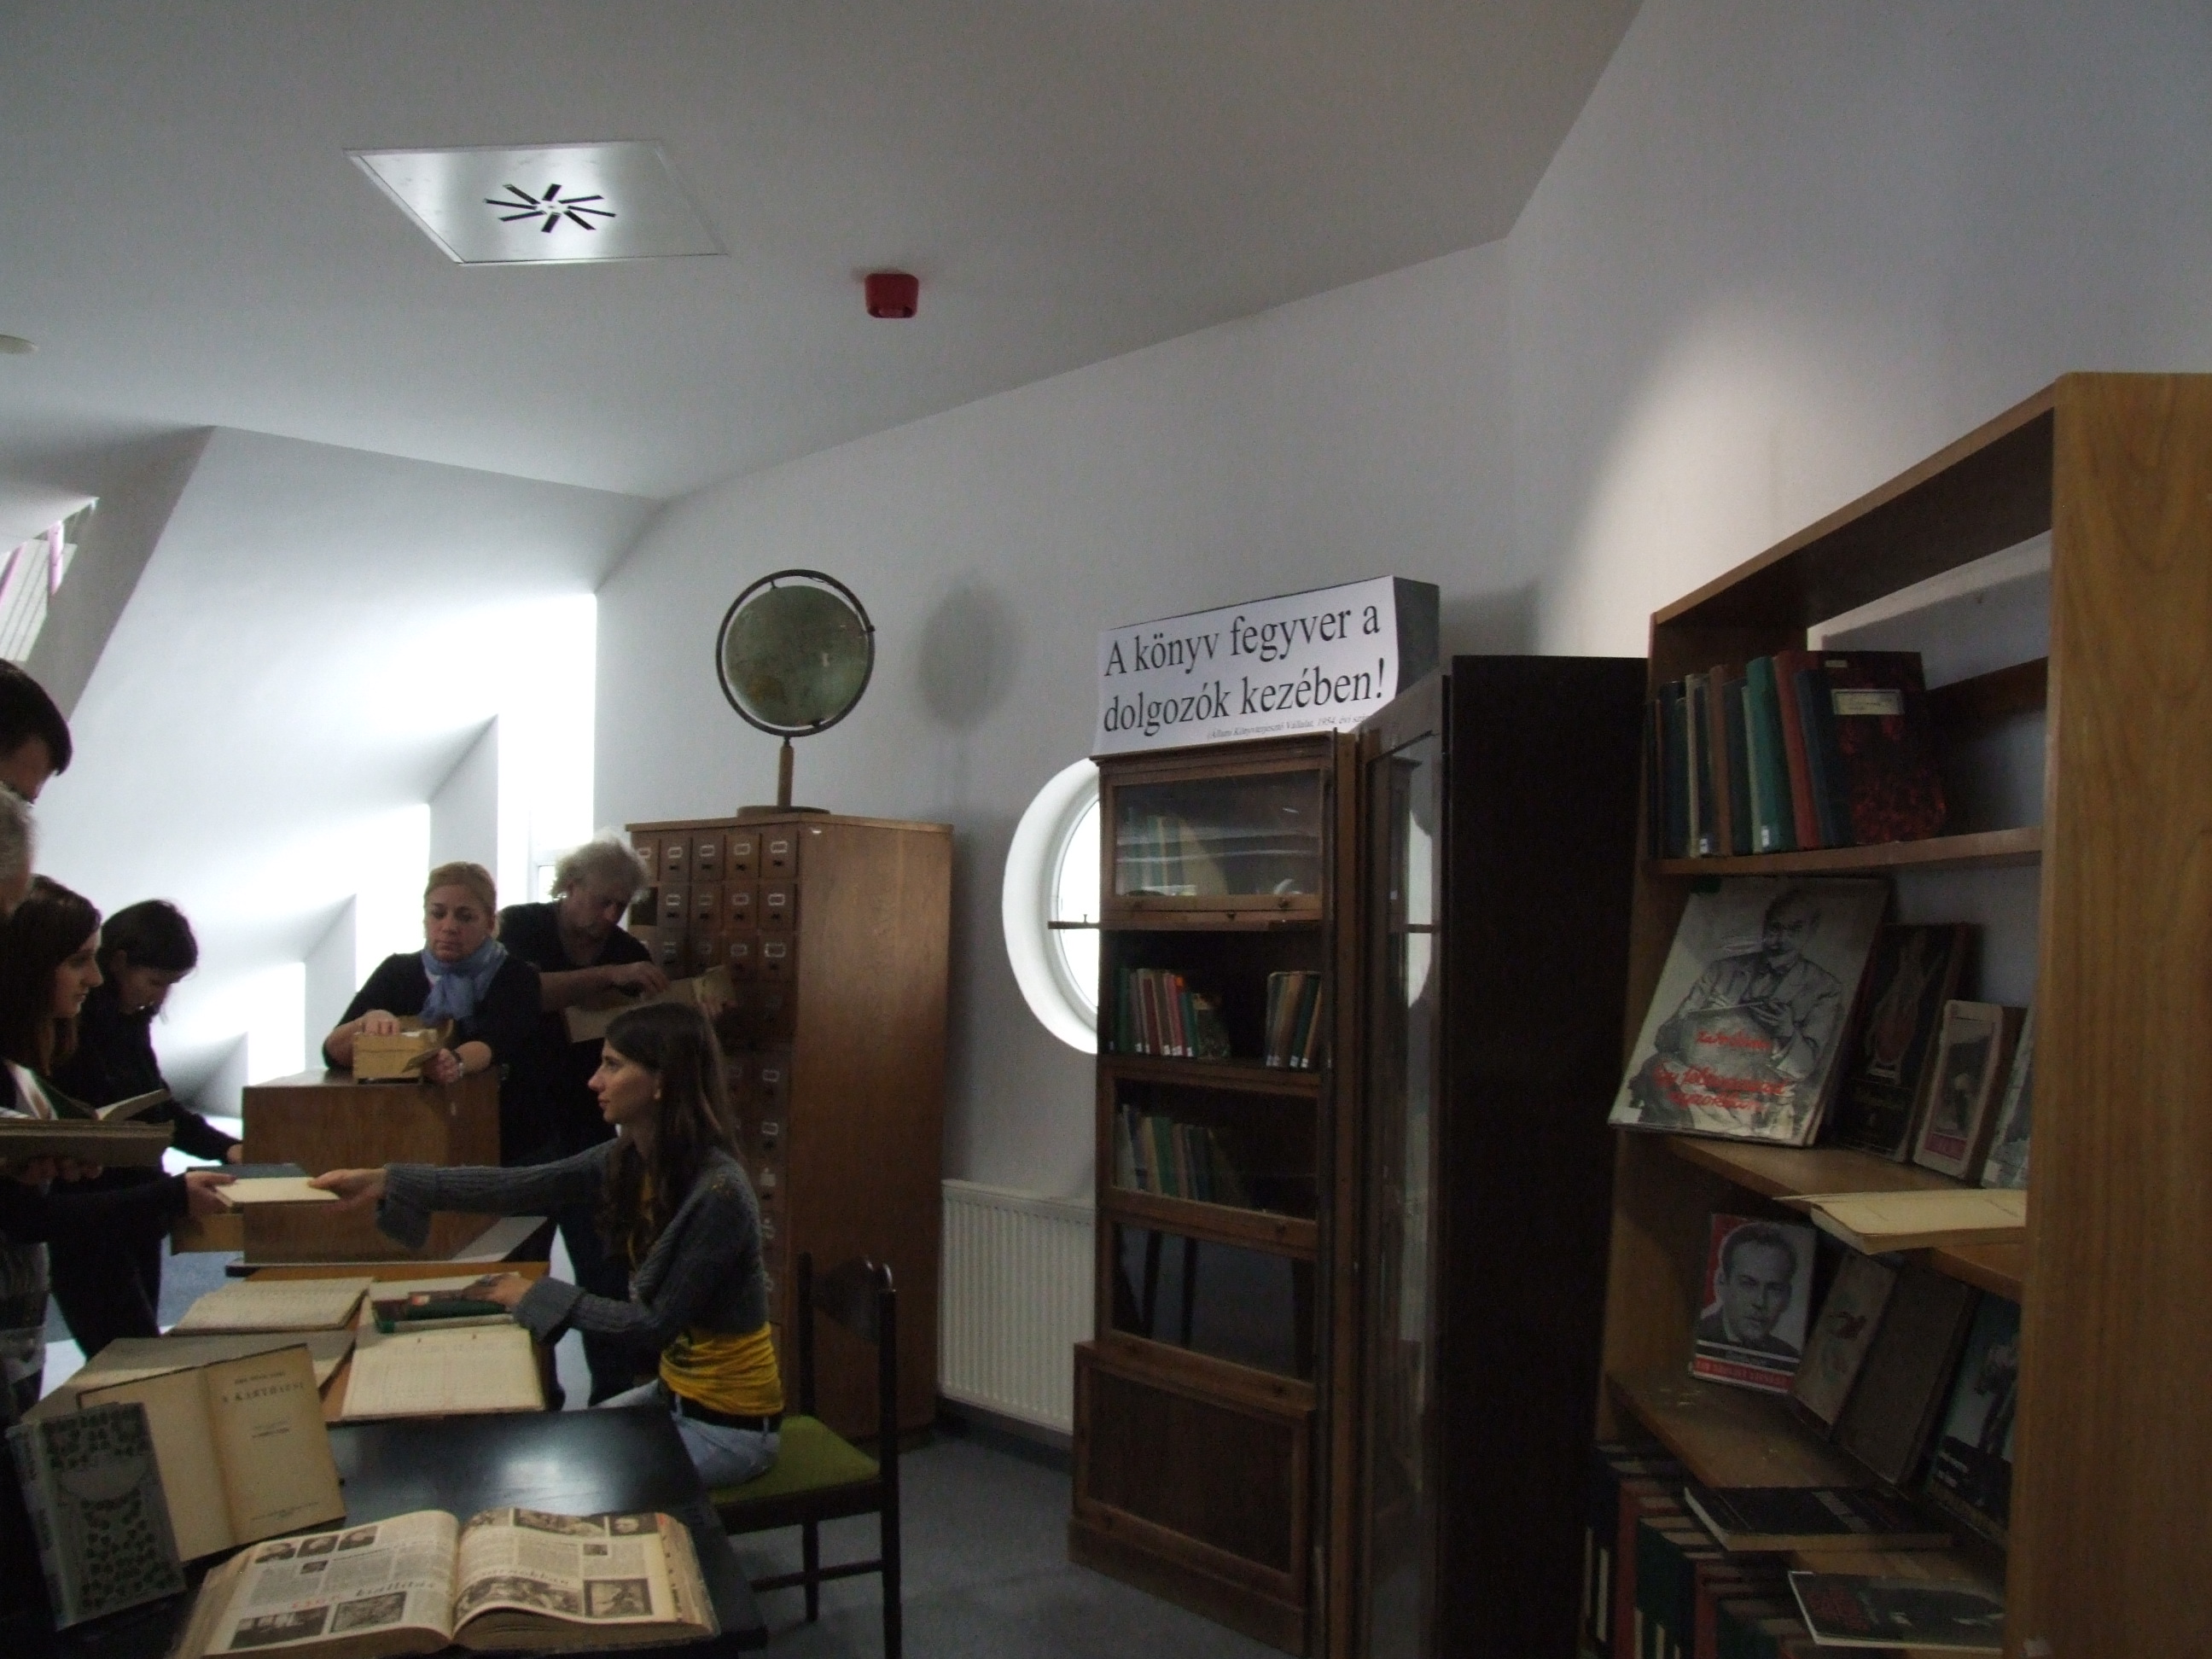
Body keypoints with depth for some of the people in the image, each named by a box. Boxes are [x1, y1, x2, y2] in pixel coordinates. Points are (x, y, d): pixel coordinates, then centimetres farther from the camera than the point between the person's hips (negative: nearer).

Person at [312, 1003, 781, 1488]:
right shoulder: (628, 1160, -4)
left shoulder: (718, 1194, -29)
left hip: (728, 1426, -7)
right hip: (676, 1394, 7)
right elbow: (518, 1189, -3)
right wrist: (385, 1183, -7)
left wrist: (541, 1296, -14)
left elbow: (655, 1326, -23)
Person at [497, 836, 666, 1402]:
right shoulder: (521, 927, -6)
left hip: (588, 1127, 2)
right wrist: (610, 976, -31)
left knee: (605, 1267, -2)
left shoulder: (630, 952, 1)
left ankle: (616, 1396, 7)